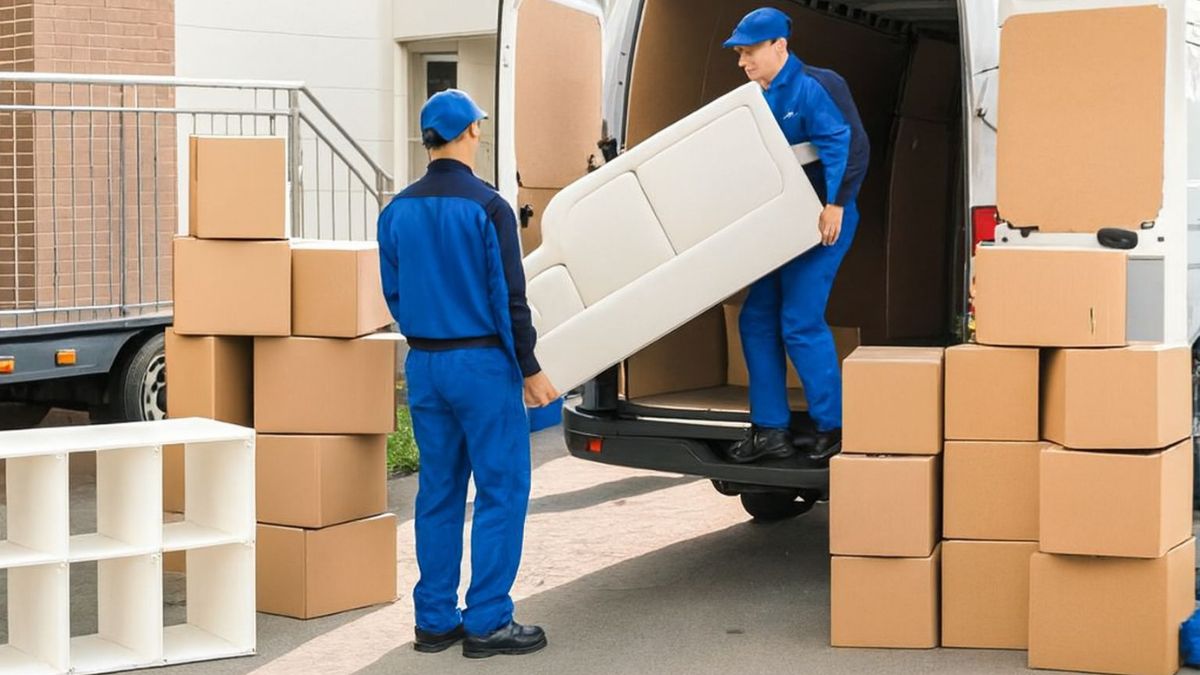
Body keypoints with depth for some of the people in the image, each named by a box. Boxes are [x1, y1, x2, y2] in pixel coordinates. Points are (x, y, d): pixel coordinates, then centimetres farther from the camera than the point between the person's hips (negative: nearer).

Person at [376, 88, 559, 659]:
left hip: (423, 366, 7)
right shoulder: (486, 207, -14)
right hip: (483, 364, -6)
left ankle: (435, 619, 17)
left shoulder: (398, 211, 6)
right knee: (501, 493, 1)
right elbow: (508, 298, -14)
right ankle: (487, 622, 3)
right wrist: (530, 369, -6)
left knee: (438, 493, 12)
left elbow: (394, 294, 13)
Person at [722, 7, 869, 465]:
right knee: (757, 320, 7)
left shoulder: (814, 87, -12)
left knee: (801, 325, -11)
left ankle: (833, 428, 1)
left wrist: (836, 204, -26)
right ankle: (770, 429, 14)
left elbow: (850, 145, -21)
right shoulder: (759, 98, 14)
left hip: (820, 224, -9)